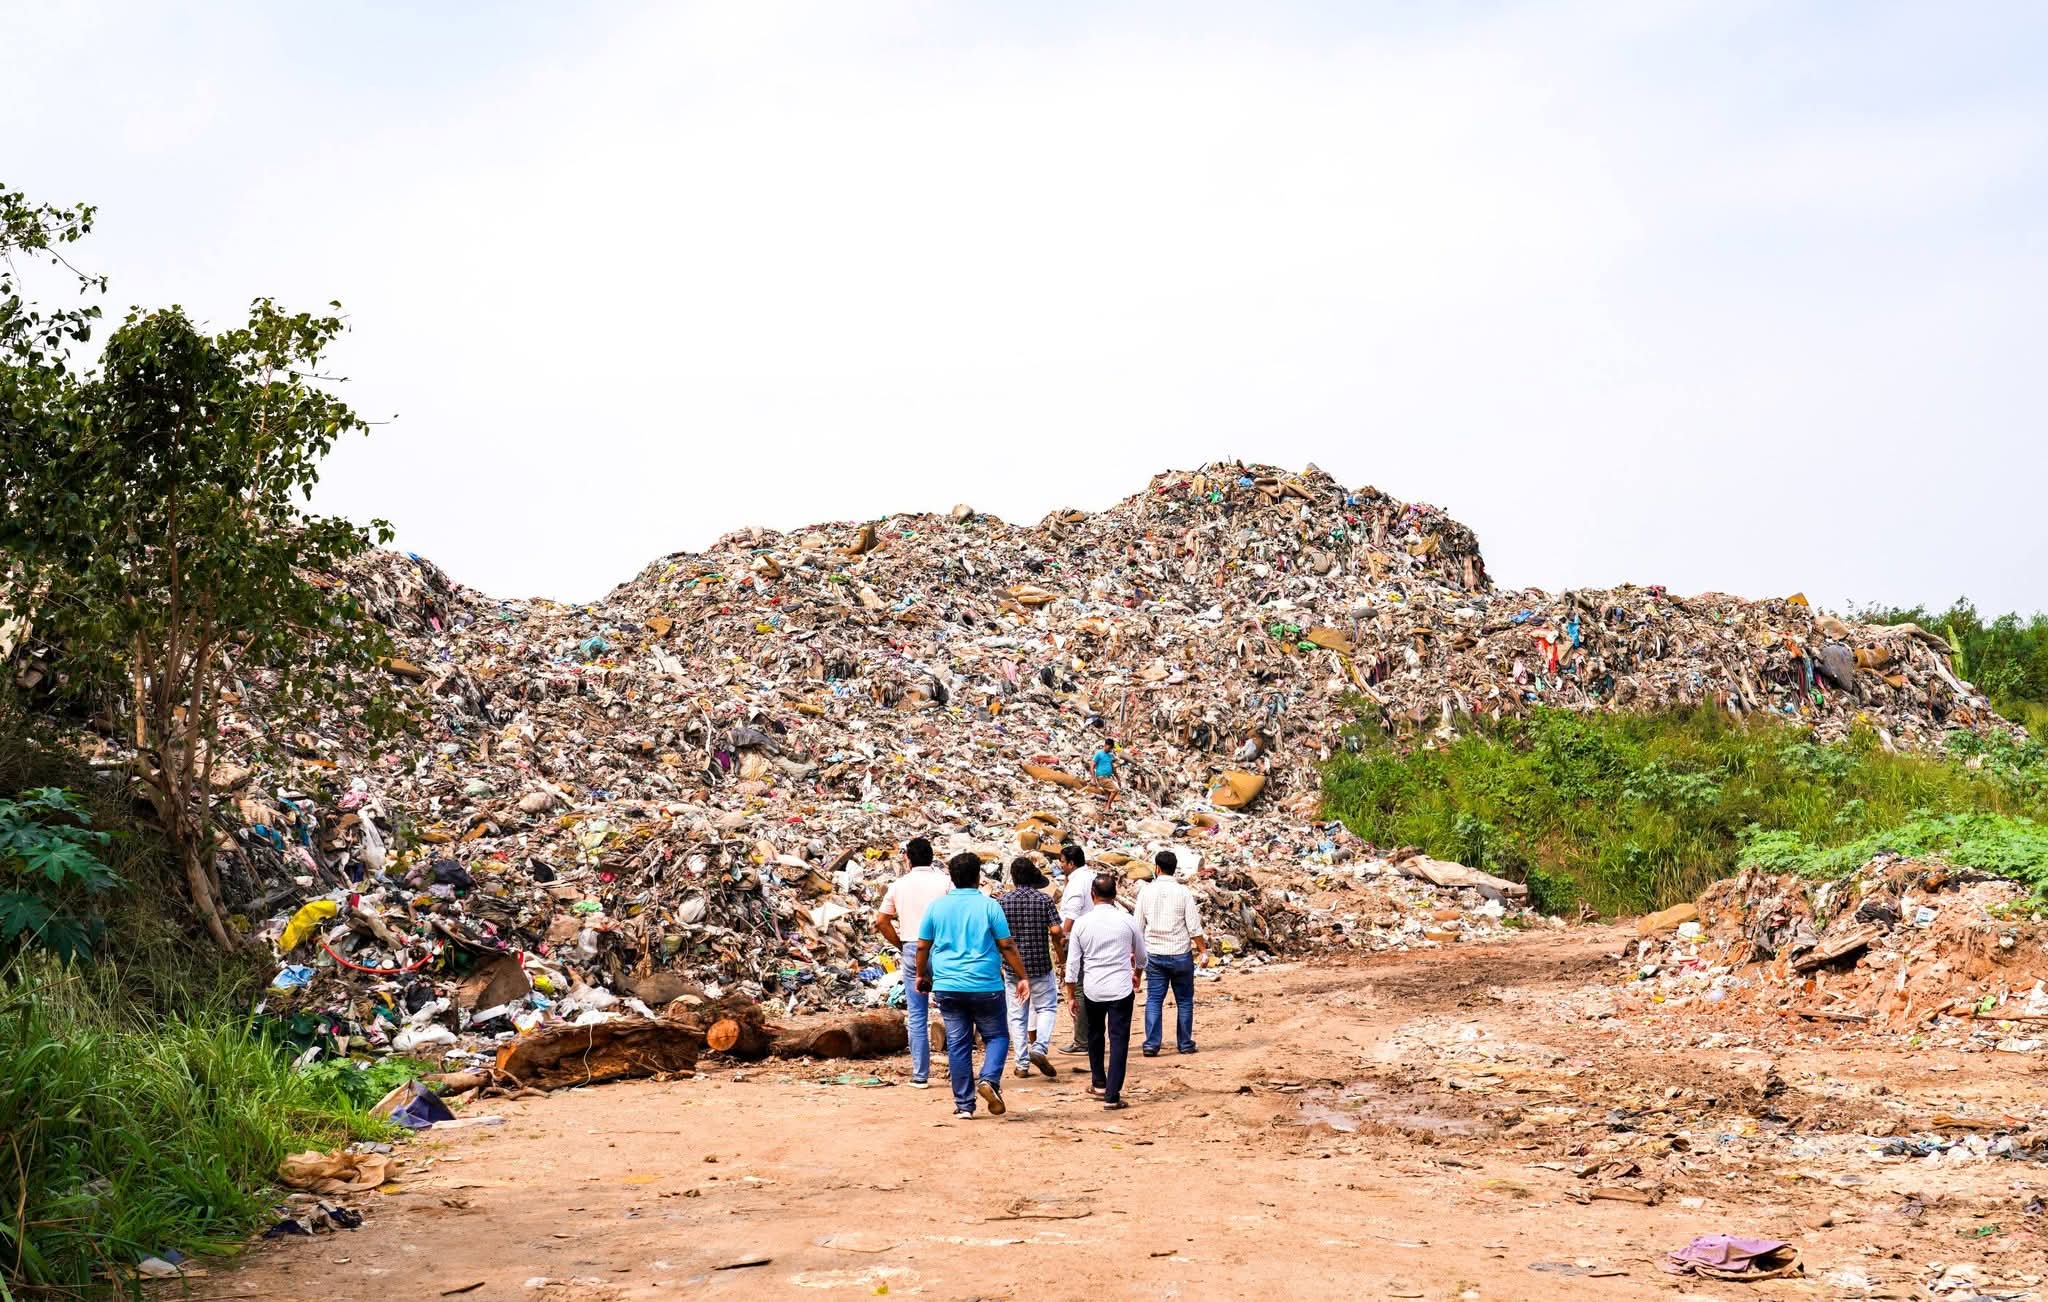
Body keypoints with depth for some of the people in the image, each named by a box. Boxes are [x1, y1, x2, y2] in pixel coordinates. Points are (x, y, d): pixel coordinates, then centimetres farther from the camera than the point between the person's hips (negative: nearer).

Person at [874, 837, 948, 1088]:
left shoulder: (899, 885, 5)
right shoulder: (943, 883, -4)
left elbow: (881, 921, 6)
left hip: (911, 951, 2)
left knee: (917, 1017, 6)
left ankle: (920, 1075, 6)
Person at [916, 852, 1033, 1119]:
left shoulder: (937, 906, 3)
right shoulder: (989, 905, -5)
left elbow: (922, 947, 7)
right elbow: (1007, 946, -4)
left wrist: (921, 976, 23)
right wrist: (1023, 977, 4)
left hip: (947, 987, 3)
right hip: (985, 986, -3)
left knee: (957, 1044, 7)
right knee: (997, 1036, 11)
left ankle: (964, 1105, 7)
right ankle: (989, 1079, -14)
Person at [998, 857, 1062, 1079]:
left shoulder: (1002, 900, -4)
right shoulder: (1044, 899, -8)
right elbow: (1056, 930, -14)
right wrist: (1054, 940, 5)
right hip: (1040, 965, -1)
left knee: (1017, 1015, 9)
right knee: (1047, 1007, 13)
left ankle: (1022, 1064, 9)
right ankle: (1040, 1047, -8)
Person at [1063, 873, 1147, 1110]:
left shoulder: (1082, 923, -2)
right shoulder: (1127, 921, -2)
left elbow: (1073, 962, 1)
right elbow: (1141, 956, 13)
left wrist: (1070, 995, 11)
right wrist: (1138, 975, 34)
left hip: (1092, 989, 2)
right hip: (1121, 989, -2)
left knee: (1095, 1035, 23)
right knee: (1118, 1040, -1)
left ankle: (1098, 1083, 35)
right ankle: (1112, 1096, -7)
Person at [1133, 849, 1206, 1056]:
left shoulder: (1146, 891, -1)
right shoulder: (1183, 892, -7)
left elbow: (1138, 925, 4)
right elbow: (1194, 927, -7)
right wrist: (1202, 949, 3)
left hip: (1154, 954, 1)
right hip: (1180, 954, -1)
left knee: (1154, 1000, 5)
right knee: (1184, 1000, 11)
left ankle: (1151, 1044, -2)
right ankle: (1185, 1043, 15)